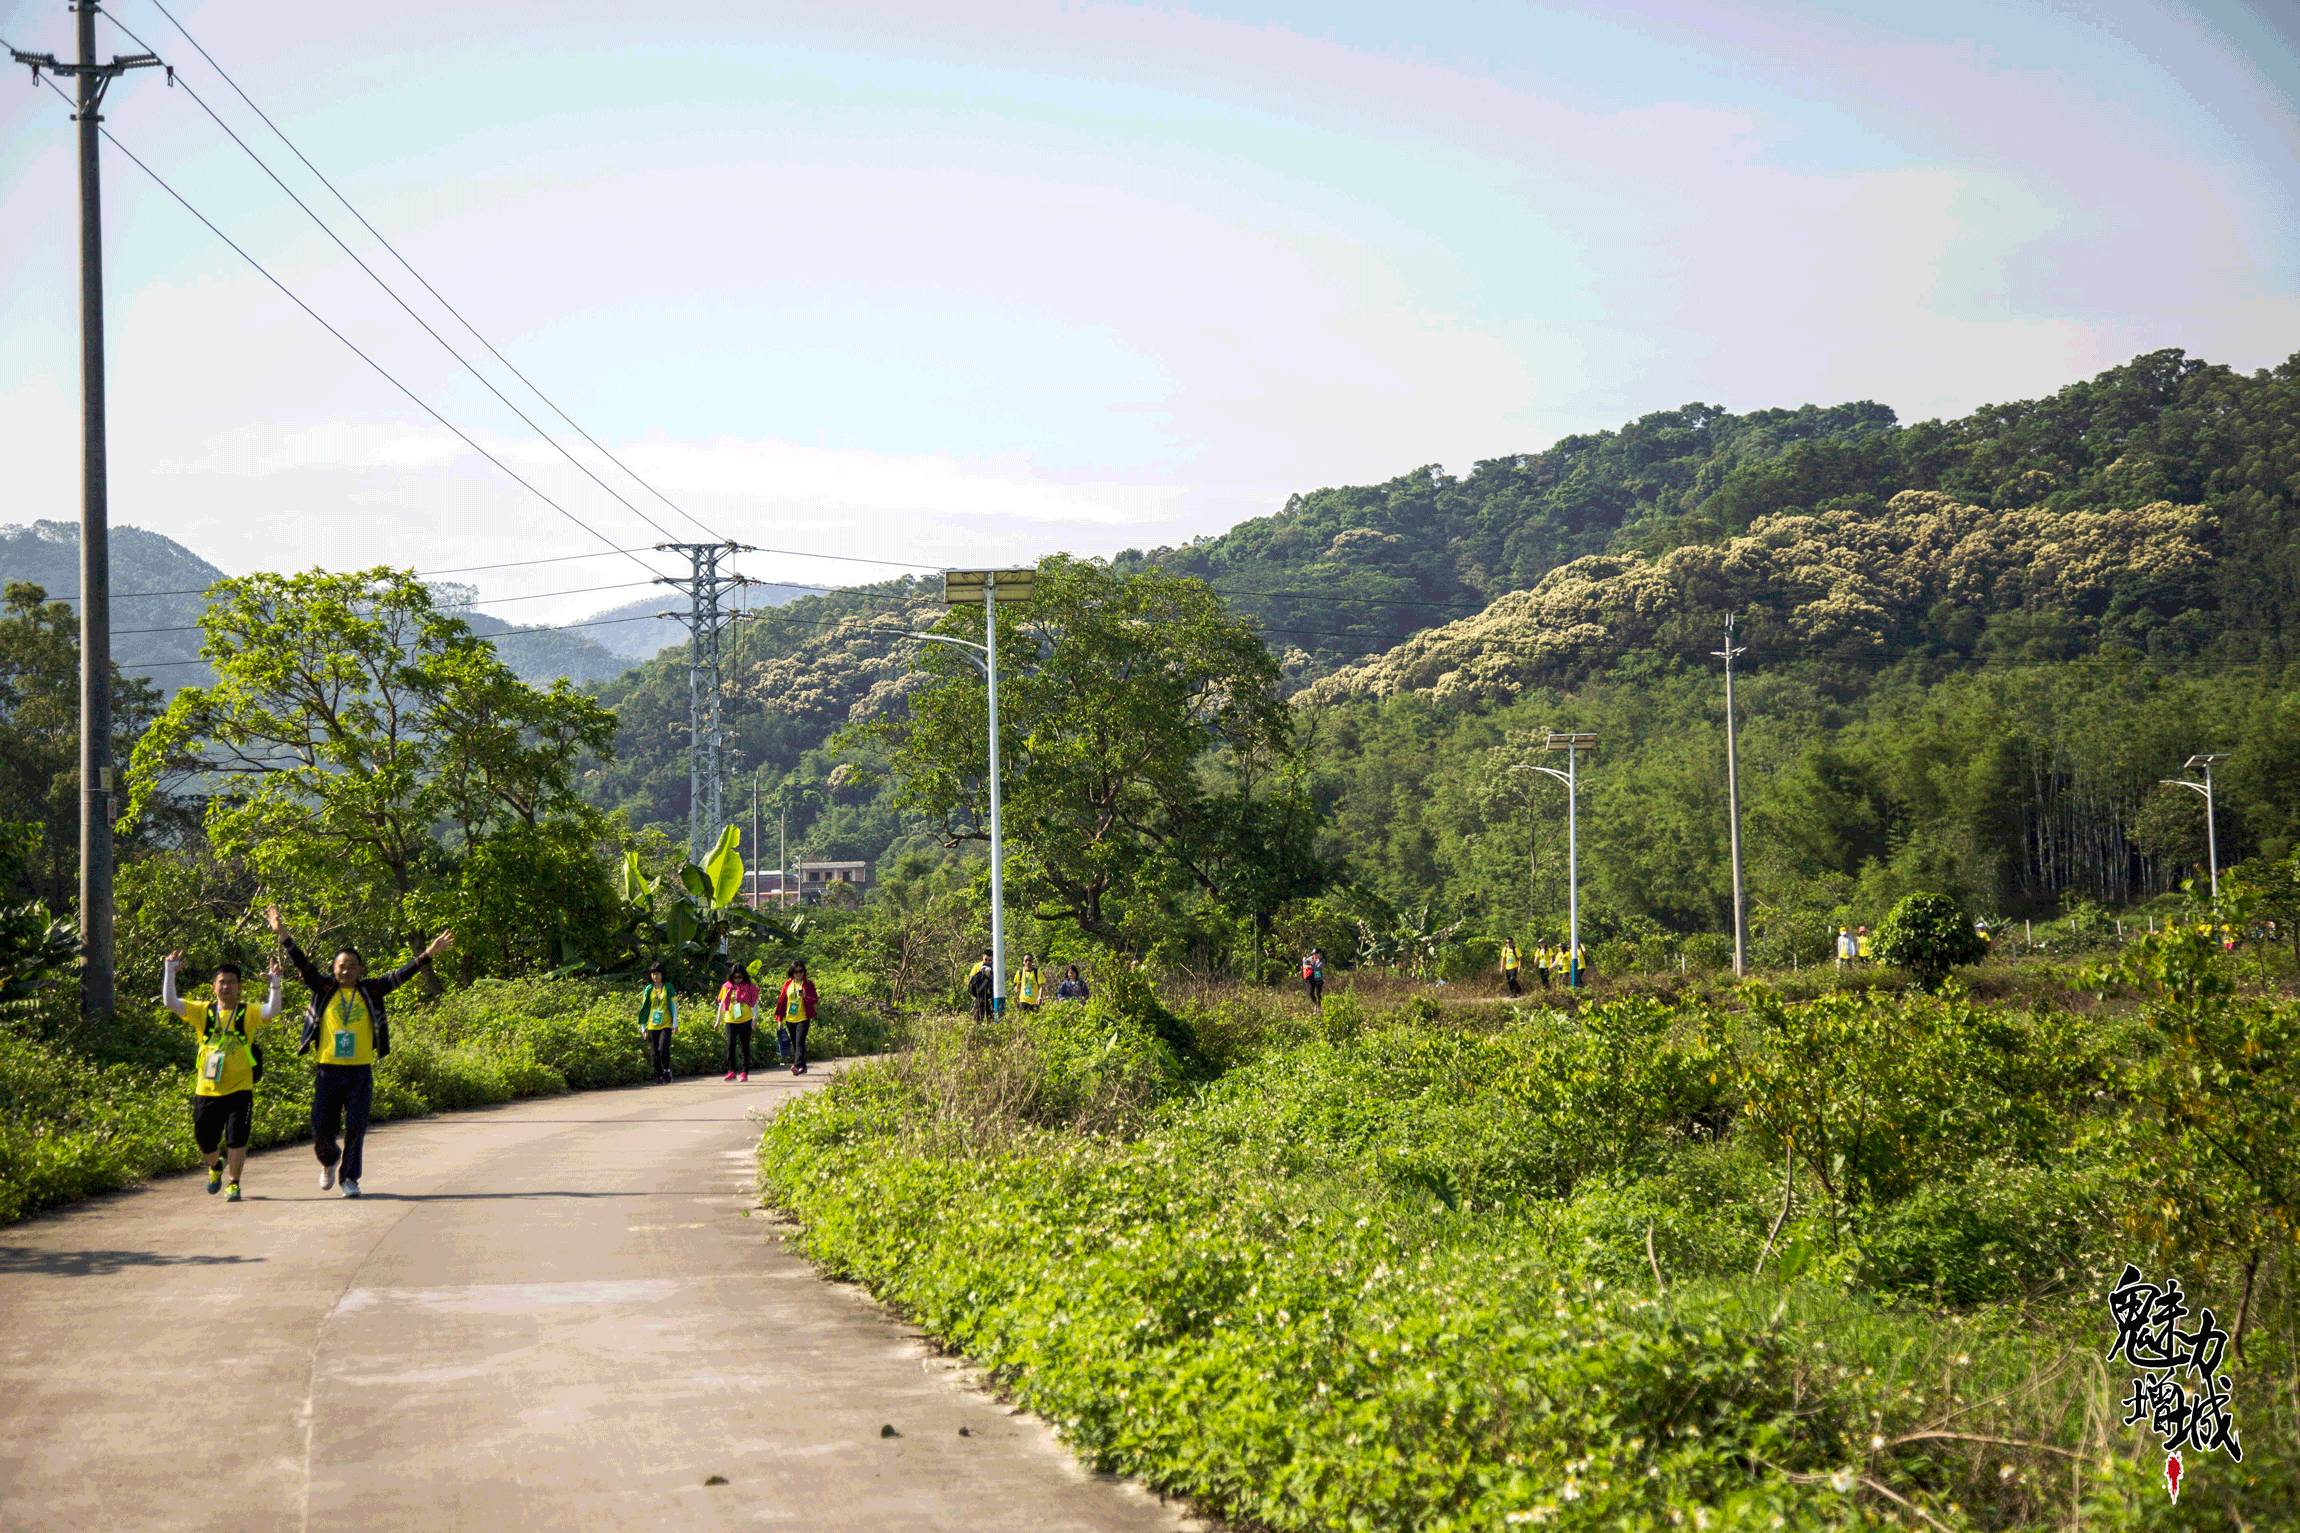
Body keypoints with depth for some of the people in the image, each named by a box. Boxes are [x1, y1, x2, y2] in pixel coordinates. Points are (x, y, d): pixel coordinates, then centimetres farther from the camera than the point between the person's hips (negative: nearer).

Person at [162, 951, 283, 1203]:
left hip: (239, 1090, -2)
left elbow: (272, 1010, -19)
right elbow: (170, 1002, -6)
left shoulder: (247, 1013, -1)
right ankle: (216, 1166, 44)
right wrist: (169, 972, -16)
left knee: (237, 1140, -5)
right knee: (205, 1143, 11)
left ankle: (233, 1183, 14)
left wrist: (275, 981, -31)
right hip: (206, 1091, 2)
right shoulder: (203, 1012, 3)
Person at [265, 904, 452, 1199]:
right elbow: (303, 965, -3)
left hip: (360, 1072, 0)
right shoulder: (324, 989, 3)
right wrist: (283, 935, -13)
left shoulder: (370, 991, 3)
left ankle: (350, 1177, 12)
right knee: (322, 1129, 5)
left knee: (355, 1128, -1)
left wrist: (428, 954, -12)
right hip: (328, 1071, 0)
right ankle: (329, 1162, 35)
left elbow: (400, 976, -3)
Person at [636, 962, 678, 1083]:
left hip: (666, 1025, -3)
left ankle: (667, 1072, -6)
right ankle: (659, 1076, 12)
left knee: (663, 1049, -18)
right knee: (654, 1053, 2)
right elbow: (644, 1008, 12)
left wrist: (675, 1024, -3)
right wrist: (643, 1026, 8)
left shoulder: (668, 987, 2)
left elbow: (674, 1006, 2)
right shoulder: (649, 989, 9)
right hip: (652, 1026, 3)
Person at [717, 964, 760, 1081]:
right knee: (730, 1045, -4)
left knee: (745, 1047, 4)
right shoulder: (727, 986, 5)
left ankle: (744, 1072, 9)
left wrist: (755, 1016, -11)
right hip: (730, 1021, 2)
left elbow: (754, 1002, 0)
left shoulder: (749, 986, -1)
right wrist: (719, 1020, 12)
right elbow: (722, 1004, 12)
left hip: (745, 1020, -2)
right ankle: (731, 1071, 3)